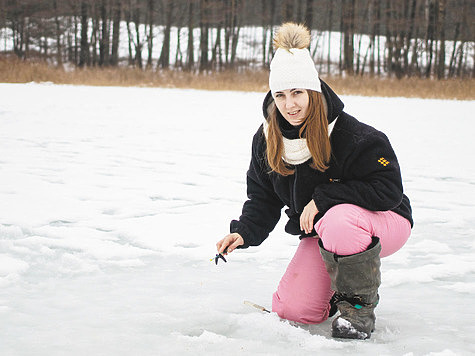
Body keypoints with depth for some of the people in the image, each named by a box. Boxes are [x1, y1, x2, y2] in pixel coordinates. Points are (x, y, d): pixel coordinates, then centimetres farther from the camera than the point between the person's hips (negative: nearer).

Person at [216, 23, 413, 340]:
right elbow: (263, 198, 3)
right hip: (321, 231, 6)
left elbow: (388, 189, -27)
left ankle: (360, 305, -16)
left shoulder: (354, 136, -27)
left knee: (338, 222, -40)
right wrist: (243, 233, -17)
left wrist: (324, 197, -30)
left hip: (383, 221, -5)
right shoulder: (267, 139, -7)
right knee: (292, 310, -9)